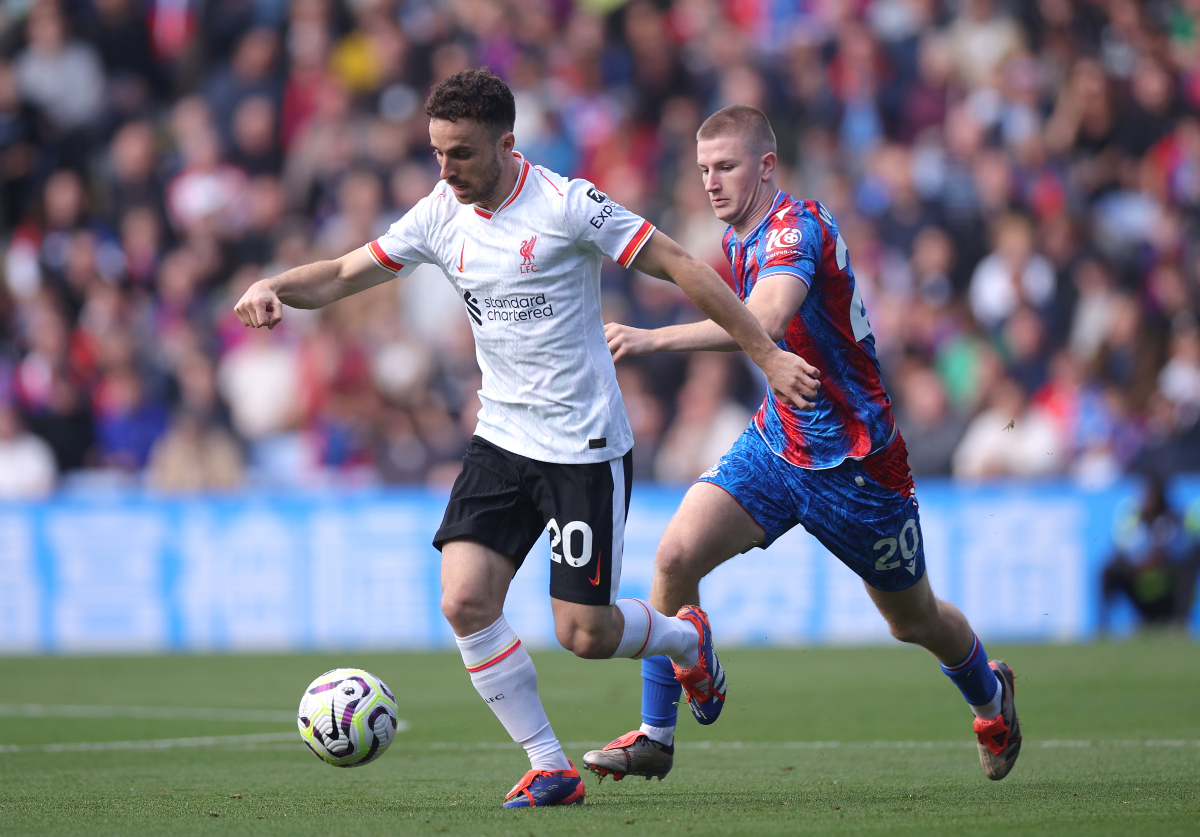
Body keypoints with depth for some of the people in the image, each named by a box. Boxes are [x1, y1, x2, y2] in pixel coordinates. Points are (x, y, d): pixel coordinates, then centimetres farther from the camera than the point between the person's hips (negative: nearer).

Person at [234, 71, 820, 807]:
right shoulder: (441, 216, 1)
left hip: (586, 448, -5)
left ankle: (687, 638, 31)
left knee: (584, 633, -4)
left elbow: (681, 268, -11)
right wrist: (273, 288, -14)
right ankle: (549, 767, 0)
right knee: (465, 600, -12)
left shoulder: (566, 205, -15)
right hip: (502, 440, 5)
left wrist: (767, 355, -12)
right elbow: (343, 276, 7)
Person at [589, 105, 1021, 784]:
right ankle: (656, 737, -8)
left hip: (854, 462, -7)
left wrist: (653, 340, -53)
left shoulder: (798, 228, -25)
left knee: (913, 619, 13)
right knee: (676, 555, -17)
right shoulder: (738, 241, 4)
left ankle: (991, 694, 46)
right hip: (778, 441, 7)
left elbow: (765, 321, -45)